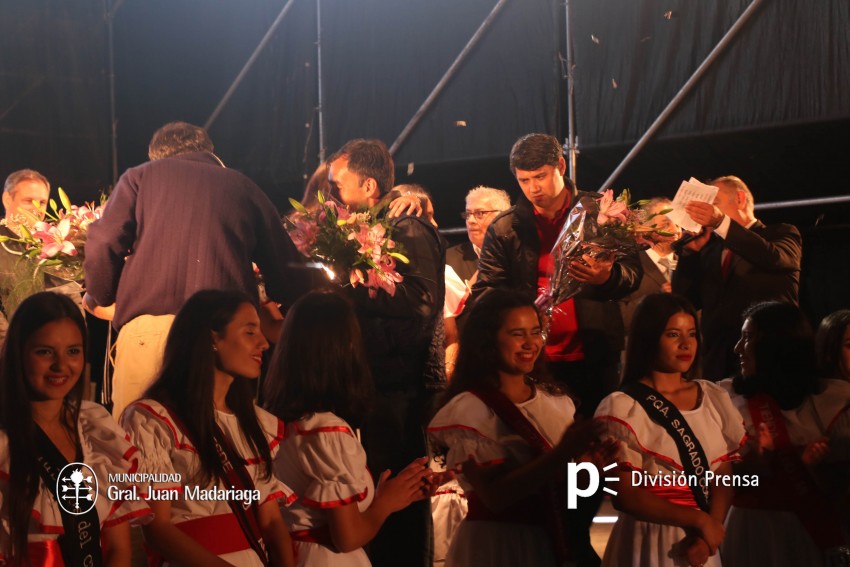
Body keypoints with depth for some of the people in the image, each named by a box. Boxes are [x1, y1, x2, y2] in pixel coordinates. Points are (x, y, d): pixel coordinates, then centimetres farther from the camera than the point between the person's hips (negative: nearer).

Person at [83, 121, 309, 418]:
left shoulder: (140, 176, 18)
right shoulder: (244, 187, 22)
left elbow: (103, 246, 6)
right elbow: (288, 273, 19)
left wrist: (97, 298, 24)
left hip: (148, 325, -1)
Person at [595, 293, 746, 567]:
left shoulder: (714, 398, 5)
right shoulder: (621, 408, -9)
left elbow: (724, 475, -1)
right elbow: (625, 496, -13)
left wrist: (707, 534, -16)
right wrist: (698, 519, -15)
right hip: (651, 544, -4)